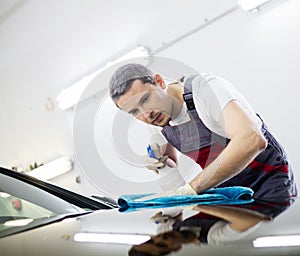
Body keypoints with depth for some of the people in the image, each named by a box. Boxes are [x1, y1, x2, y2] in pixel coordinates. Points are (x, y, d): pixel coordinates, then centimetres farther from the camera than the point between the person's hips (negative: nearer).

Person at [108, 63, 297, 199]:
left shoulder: (205, 87, -24)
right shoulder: (158, 117, -2)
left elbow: (252, 140, -40)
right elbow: (172, 162, 16)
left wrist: (190, 189, -39)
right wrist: (161, 162, -10)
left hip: (270, 186, -6)